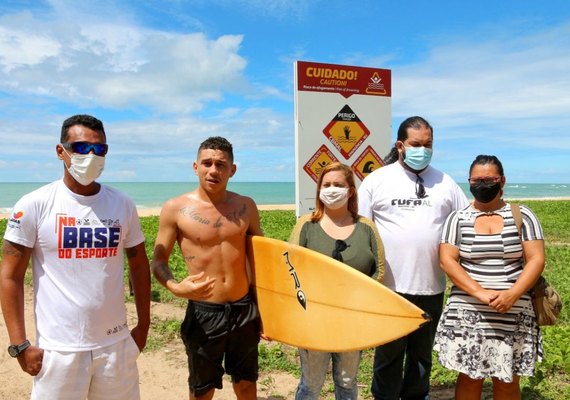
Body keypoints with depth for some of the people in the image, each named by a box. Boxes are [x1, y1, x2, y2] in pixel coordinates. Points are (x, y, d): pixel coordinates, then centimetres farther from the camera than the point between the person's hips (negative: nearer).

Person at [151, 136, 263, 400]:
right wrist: (175, 287, -26)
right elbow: (158, 261, -5)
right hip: (203, 312, -2)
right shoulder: (175, 208, -9)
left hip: (244, 309, 3)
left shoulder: (246, 206, 0)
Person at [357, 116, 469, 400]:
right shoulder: (376, 180, -3)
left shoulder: (445, 183, 6)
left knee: (422, 352, 19)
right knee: (388, 353, 11)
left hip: (431, 286, 3)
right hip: (390, 286, -3)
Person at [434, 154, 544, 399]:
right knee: (469, 378, 8)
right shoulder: (458, 218, 2)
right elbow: (447, 260, -6)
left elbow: (536, 260, -3)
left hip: (513, 313, 0)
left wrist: (513, 294, -19)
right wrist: (479, 292, -19)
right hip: (468, 312, 0)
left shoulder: (522, 216, 3)